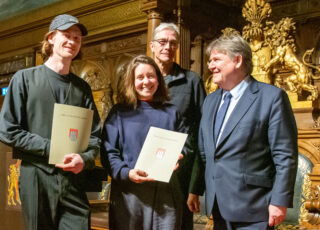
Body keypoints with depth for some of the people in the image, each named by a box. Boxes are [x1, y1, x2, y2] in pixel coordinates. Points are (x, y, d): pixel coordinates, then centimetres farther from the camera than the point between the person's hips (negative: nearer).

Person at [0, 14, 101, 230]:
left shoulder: (82, 87, 14)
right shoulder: (25, 78, 4)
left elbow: (94, 136, 10)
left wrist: (84, 159, -12)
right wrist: (51, 149, -12)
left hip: (74, 181, 3)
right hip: (37, 178, -2)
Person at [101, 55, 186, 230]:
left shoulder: (171, 112, 15)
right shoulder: (119, 113, 7)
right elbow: (108, 151, 0)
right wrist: (126, 173, -17)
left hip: (165, 193, 2)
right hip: (129, 192, -1)